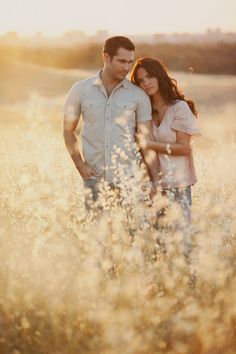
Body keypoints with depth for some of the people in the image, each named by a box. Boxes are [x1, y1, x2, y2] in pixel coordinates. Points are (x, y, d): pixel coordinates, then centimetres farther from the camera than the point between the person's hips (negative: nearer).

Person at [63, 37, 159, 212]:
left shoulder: (139, 96, 1)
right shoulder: (80, 90, 4)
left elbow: (147, 139, 1)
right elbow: (69, 130, 11)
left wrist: (156, 182, -4)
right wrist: (80, 165, 0)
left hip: (129, 178, 0)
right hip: (94, 178, 1)